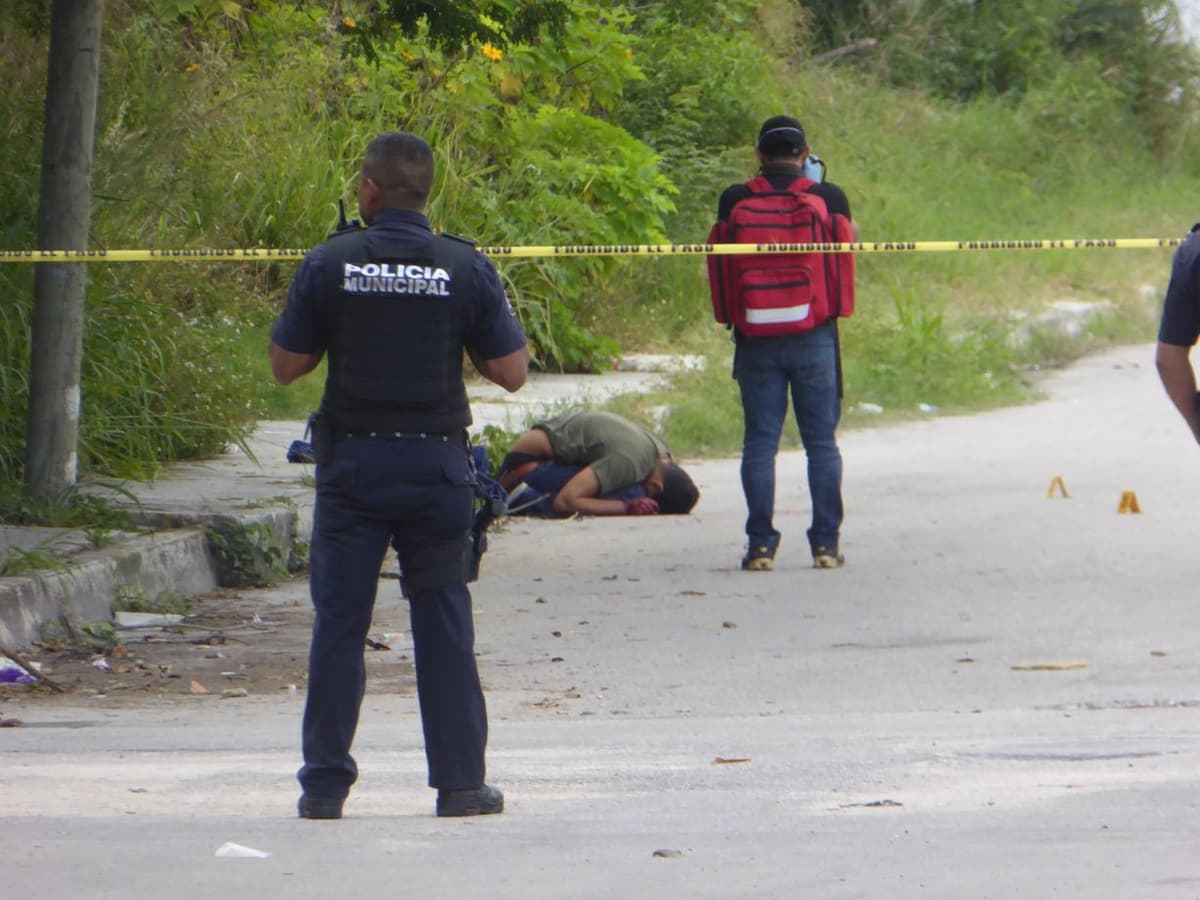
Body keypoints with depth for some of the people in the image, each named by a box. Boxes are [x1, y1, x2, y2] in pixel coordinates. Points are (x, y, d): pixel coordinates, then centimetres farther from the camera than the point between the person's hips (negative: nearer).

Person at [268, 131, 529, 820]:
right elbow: (512, 371, -1)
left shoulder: (329, 266, -5)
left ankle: (325, 783, 5)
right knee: (443, 623, 7)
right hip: (436, 465, 0)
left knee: (339, 621, 5)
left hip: (352, 463, 0)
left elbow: (286, 365, 2)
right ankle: (460, 782, 7)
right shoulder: (466, 269, -4)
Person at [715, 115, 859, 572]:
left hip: (756, 339, 0)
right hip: (814, 334, 0)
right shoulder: (828, 197, -3)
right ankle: (826, 542, 4)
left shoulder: (735, 200, -3)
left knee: (759, 443, 3)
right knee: (822, 443, 7)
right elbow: (851, 239, 14)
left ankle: (760, 544, -1)